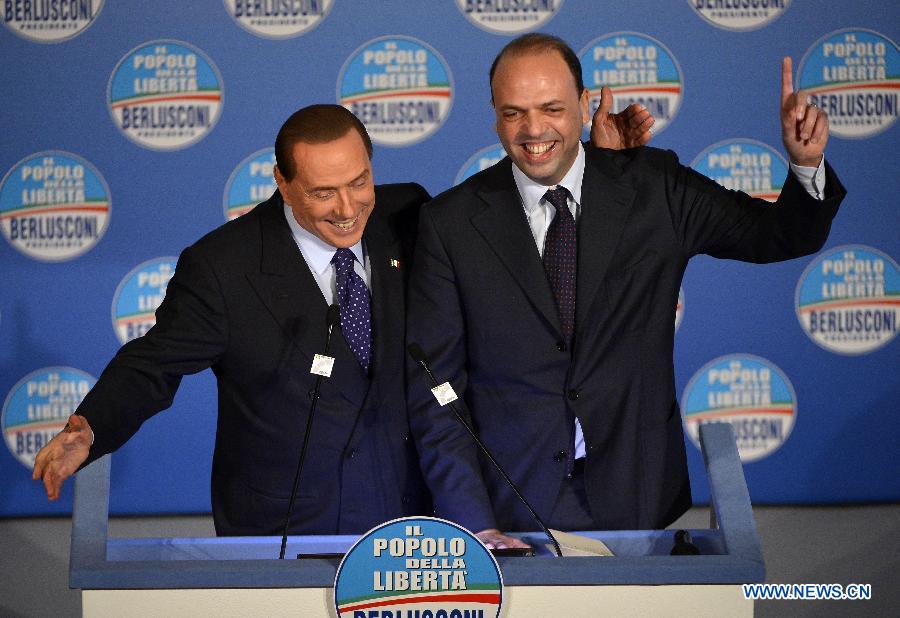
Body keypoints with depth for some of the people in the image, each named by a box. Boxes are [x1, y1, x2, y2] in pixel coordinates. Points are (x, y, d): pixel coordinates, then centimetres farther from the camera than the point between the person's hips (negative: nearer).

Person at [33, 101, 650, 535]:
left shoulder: (407, 218, -1)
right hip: (287, 530, -3)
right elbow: (153, 365, -7)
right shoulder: (223, 267, -13)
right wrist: (86, 431, -25)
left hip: (413, 518, 4)